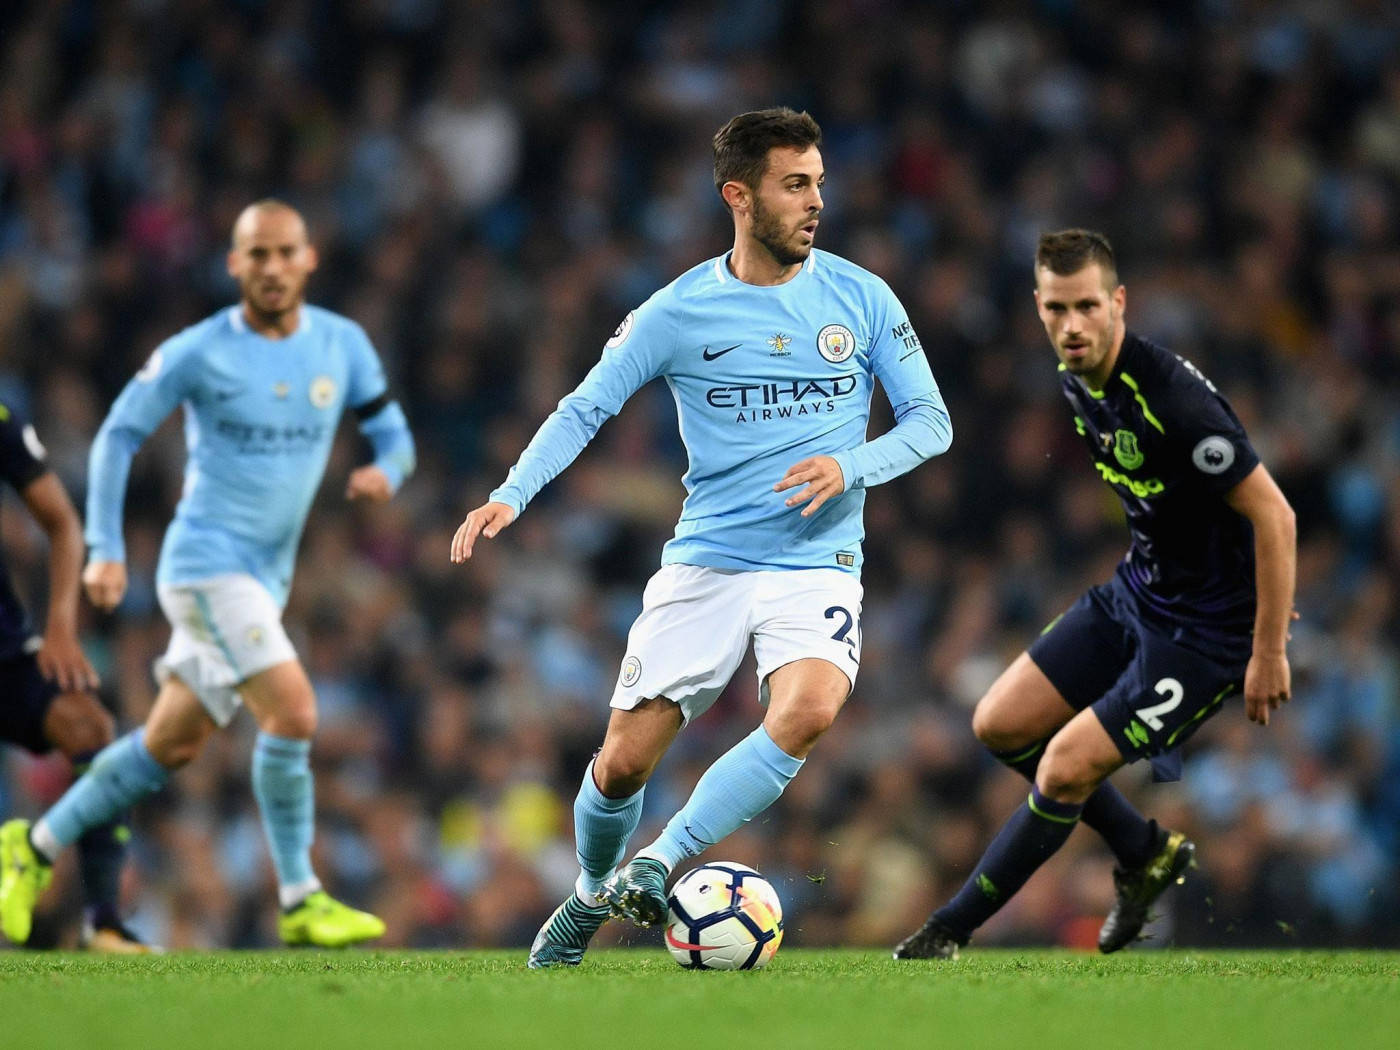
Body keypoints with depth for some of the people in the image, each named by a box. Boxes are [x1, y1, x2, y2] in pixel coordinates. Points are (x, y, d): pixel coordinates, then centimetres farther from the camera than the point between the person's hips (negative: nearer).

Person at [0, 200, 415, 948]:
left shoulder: (343, 345, 4)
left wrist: (384, 472, -16)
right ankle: (300, 901, -11)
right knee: (293, 712, -20)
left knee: (172, 745, 14)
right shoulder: (198, 352, -9)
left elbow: (393, 434, 8)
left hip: (264, 577, 6)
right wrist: (105, 549, -10)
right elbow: (118, 434, -3)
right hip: (205, 561, -6)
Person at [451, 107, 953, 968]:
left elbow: (931, 421, 5)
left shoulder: (860, 298, 1)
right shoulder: (678, 313, -1)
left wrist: (849, 466, -14)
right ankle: (590, 898, 29)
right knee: (624, 762, -2)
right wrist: (511, 495, -14)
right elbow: (585, 409, 2)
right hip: (704, 564, 0)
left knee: (808, 712, -30)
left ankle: (661, 862, -18)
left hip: (818, 565, 0)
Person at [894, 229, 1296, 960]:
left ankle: (950, 932, 7)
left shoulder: (1172, 398, -29)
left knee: (1065, 769, -10)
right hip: (1136, 591, 9)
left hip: (1207, 631, -9)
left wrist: (1268, 652, -22)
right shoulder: (1076, 380, -2)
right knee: (1001, 725, 10)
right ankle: (1146, 854, 28)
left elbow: (1274, 516, -26)